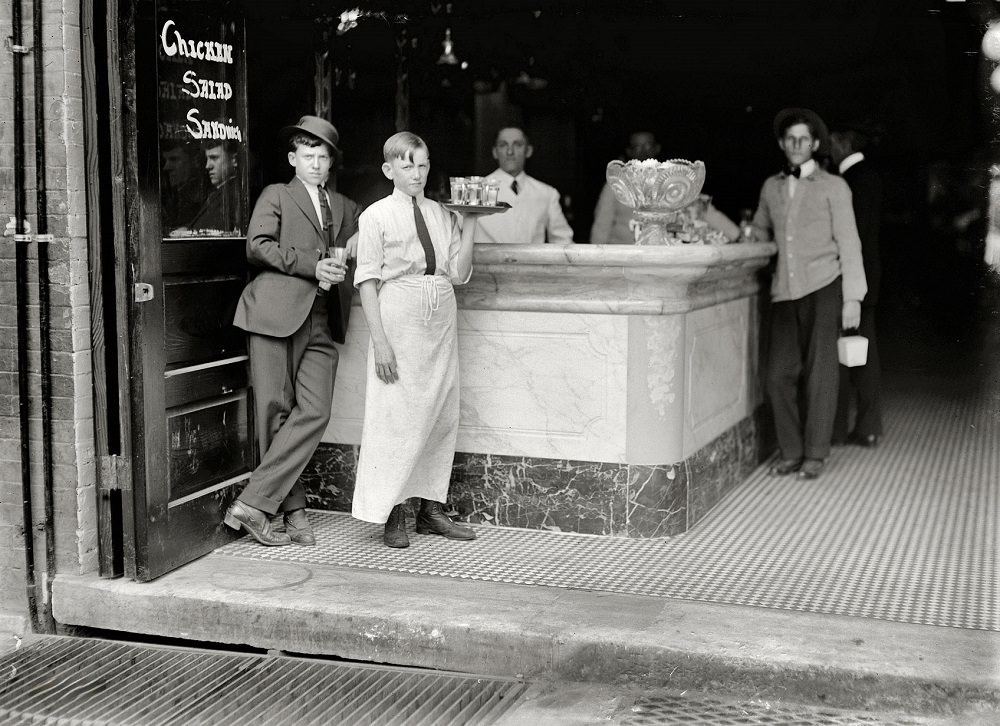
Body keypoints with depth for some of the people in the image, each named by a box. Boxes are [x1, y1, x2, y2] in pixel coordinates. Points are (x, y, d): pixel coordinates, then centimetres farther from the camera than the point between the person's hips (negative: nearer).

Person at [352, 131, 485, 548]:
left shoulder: (443, 215, 12)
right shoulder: (377, 216, -1)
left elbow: (459, 275, 7)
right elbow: (367, 280, -5)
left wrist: (470, 226, -1)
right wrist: (379, 339, -13)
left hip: (441, 324, 5)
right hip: (399, 320, -5)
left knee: (441, 415, 7)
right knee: (396, 414, -5)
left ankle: (431, 509, 17)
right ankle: (392, 515, 3)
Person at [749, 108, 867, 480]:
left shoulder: (833, 186, 5)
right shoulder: (771, 187, 14)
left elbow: (848, 243, 2)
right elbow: (759, 233, 29)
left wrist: (852, 298, -3)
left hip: (823, 287, -3)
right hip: (785, 292, 3)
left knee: (820, 375, -2)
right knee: (779, 374, -1)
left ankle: (815, 455, 8)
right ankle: (790, 452, 11)